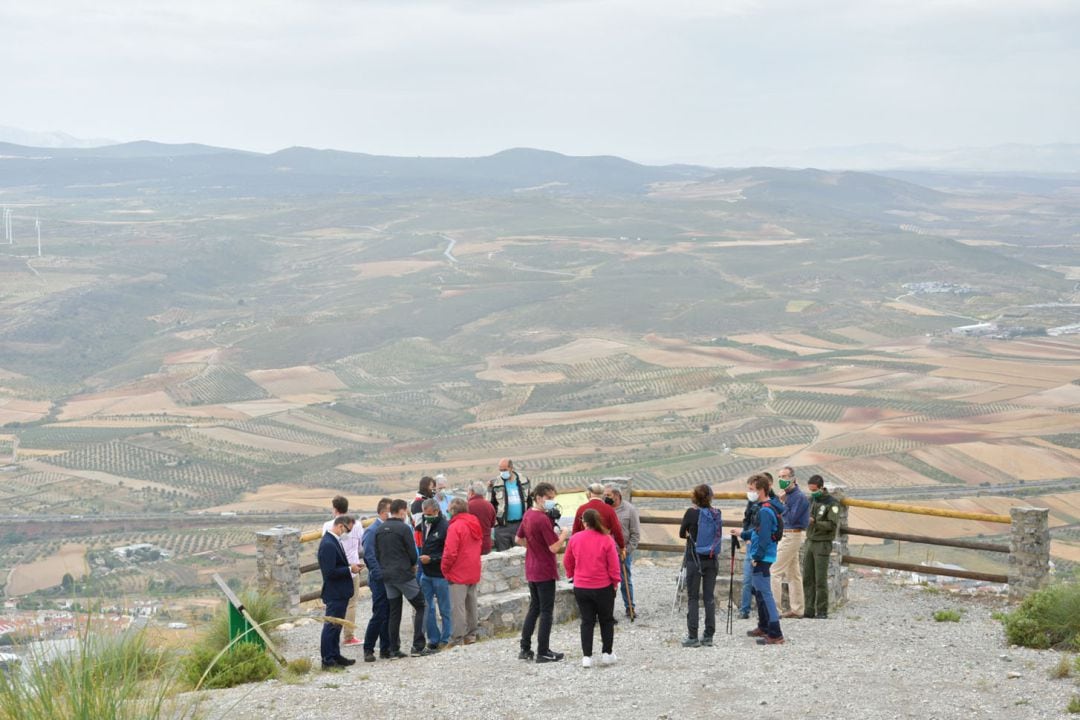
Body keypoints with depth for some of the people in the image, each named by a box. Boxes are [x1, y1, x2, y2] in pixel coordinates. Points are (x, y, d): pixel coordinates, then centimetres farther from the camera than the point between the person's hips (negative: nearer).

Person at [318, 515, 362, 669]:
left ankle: (335, 656, 27)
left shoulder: (333, 541, 11)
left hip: (339, 592, 11)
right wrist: (350, 569, -17)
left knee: (336, 625, 18)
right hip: (335, 593, -11)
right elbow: (330, 572, -25)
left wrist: (350, 567, 4)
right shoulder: (328, 545, -21)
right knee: (331, 625, -3)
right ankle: (327, 660, 2)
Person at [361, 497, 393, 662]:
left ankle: (385, 649, 17)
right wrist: (381, 575, -20)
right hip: (379, 580, -7)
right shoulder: (372, 531, -12)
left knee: (389, 615, 10)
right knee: (379, 615, -5)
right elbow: (370, 556, -17)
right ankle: (368, 650, 4)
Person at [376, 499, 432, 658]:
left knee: (394, 612, 12)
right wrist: (412, 565, 8)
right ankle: (418, 646, -3)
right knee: (421, 606, 4)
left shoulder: (380, 529, 7)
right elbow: (412, 552, -11)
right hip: (404, 574, -6)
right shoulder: (403, 528, -13)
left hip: (387, 575, 6)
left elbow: (376, 554, 9)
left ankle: (394, 649, 11)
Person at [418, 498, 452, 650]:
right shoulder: (424, 525, 8)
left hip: (440, 574, -7)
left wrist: (431, 559, -19)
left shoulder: (445, 527, -15)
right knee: (427, 608, 8)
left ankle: (445, 639, 12)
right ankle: (433, 639, 17)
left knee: (444, 609, 4)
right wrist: (420, 557, 9)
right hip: (426, 574, 7)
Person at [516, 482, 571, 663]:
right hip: (545, 571, -8)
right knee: (546, 611, 0)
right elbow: (554, 547, -22)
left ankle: (525, 649, 18)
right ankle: (543, 652, 4)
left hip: (531, 570, 8)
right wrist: (564, 535, -7)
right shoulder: (543, 519, -21)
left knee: (534, 608, 17)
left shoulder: (527, 515, 6)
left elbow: (518, 539, 19)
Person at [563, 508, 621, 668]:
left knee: (587, 621, 9)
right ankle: (607, 654, 17)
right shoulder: (606, 540, -12)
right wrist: (615, 582, 6)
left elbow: (567, 562, 7)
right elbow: (613, 565, -9)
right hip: (603, 587, -2)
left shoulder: (574, 539, -5)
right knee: (606, 620, 14)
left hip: (581, 587, 2)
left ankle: (586, 656, 5)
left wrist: (572, 575, 24)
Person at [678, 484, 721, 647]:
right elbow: (719, 536, 10)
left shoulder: (692, 512, -10)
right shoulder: (716, 514, 0)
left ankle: (693, 636, -1)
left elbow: (681, 533, 1)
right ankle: (709, 636, 10)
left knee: (692, 598, 2)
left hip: (695, 559, -4)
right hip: (712, 560, 4)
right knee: (709, 597, 9)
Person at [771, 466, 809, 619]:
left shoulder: (799, 496, -15)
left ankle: (774, 609, -10)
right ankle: (796, 609, 16)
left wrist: (783, 502, -16)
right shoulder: (788, 495, 13)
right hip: (786, 536, 10)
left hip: (791, 536, -10)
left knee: (775, 572, -11)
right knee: (793, 574, 12)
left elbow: (791, 518, -20)